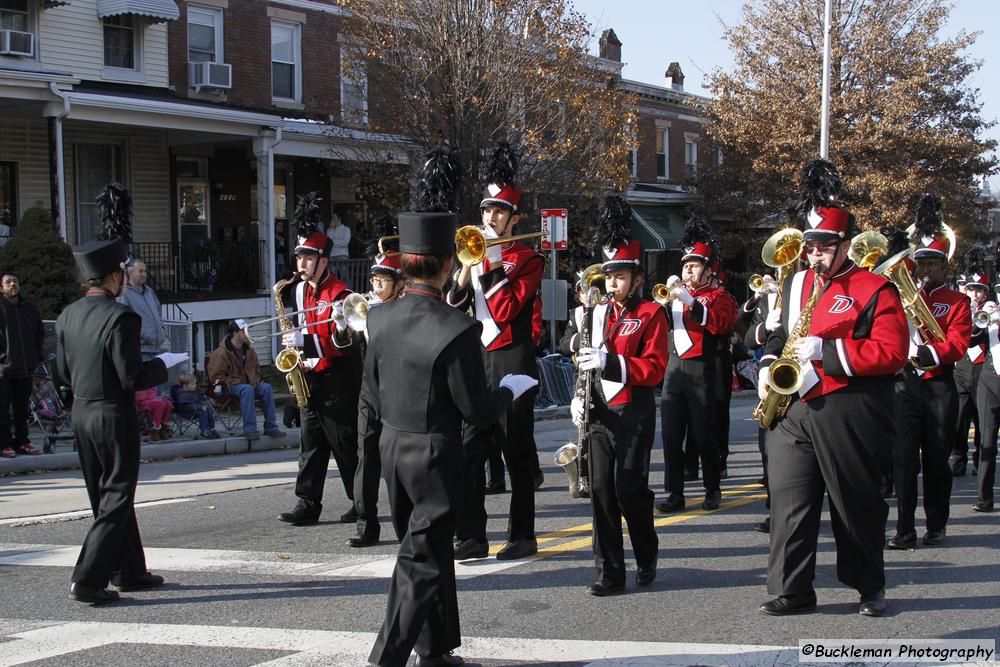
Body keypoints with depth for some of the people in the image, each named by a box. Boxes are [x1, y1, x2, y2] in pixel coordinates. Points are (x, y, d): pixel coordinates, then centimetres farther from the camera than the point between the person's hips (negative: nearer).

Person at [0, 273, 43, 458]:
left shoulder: (30, 308, 11)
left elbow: (40, 332, 21)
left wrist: (36, 355, 11)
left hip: (26, 368, 5)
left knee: (23, 408, 12)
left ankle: (21, 441, 20)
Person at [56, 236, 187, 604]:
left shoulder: (67, 316, 4)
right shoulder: (120, 317, -18)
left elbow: (64, 370, 11)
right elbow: (133, 378, -20)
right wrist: (163, 364, -3)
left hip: (81, 412, 8)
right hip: (115, 416, -8)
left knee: (106, 495, 17)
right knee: (116, 499, 0)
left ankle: (129, 570, 29)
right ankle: (88, 581, -5)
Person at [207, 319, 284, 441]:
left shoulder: (249, 350, 10)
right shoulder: (221, 353, -13)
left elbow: (256, 369, 25)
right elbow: (216, 377, -16)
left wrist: (255, 382, 3)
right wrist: (237, 383, -21)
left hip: (248, 384, 7)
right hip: (227, 387, -7)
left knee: (266, 387, -19)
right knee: (247, 389, -37)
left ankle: (270, 427, -17)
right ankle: (249, 430, -40)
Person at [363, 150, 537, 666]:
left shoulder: (380, 318, -1)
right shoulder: (457, 329, -20)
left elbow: (371, 395, 7)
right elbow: (477, 411, -15)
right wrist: (508, 391, 4)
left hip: (392, 447, 7)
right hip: (435, 455, -7)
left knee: (430, 549, 20)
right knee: (421, 562, 0)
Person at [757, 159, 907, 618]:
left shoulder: (875, 290, -5)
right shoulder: (795, 284, 15)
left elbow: (892, 352, -13)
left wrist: (827, 351, -19)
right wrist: (769, 365, 7)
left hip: (849, 418, -5)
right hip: (794, 411, 5)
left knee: (857, 505, 5)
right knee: (789, 502, 1)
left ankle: (870, 587, 21)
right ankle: (791, 591, 8)